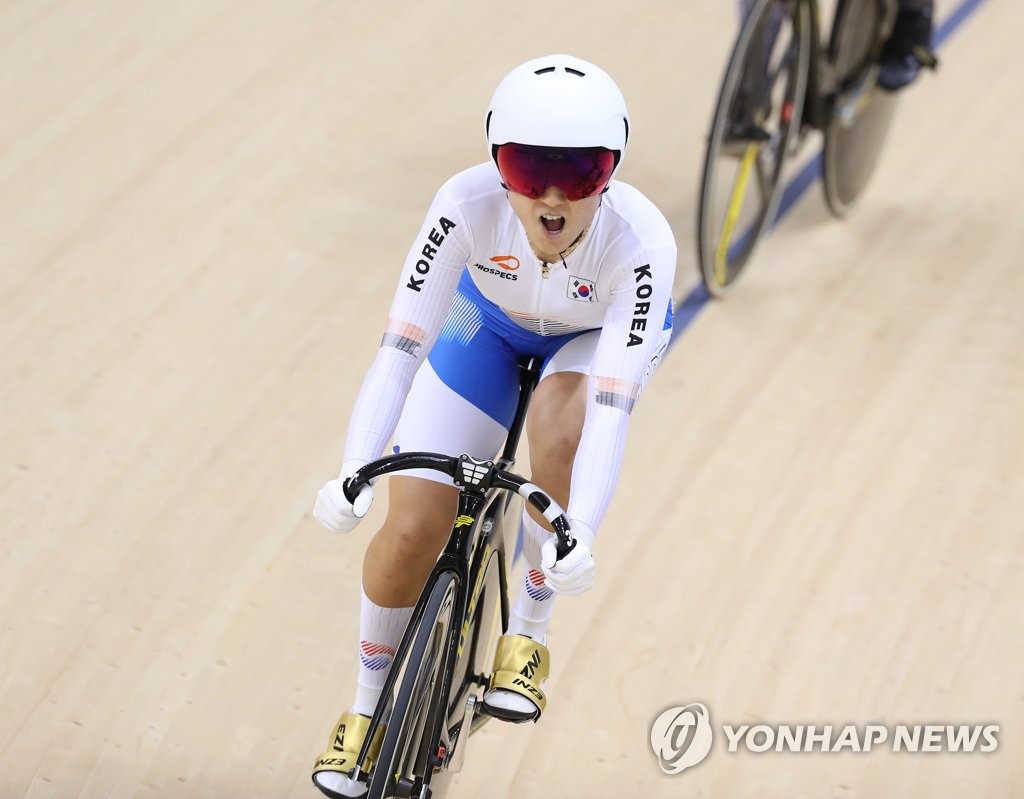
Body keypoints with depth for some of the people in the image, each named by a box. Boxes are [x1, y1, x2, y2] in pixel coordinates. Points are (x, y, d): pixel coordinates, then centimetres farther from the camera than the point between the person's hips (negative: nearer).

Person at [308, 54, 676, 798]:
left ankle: (528, 633, -11)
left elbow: (613, 405, -43)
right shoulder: (469, 203, -37)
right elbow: (402, 345, -37)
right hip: (491, 319, 2)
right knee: (411, 531, -8)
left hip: (600, 330, -1)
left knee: (558, 431, -36)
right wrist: (351, 477, -49)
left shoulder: (640, 239, -39)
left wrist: (580, 538, -55)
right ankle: (368, 709, 20)